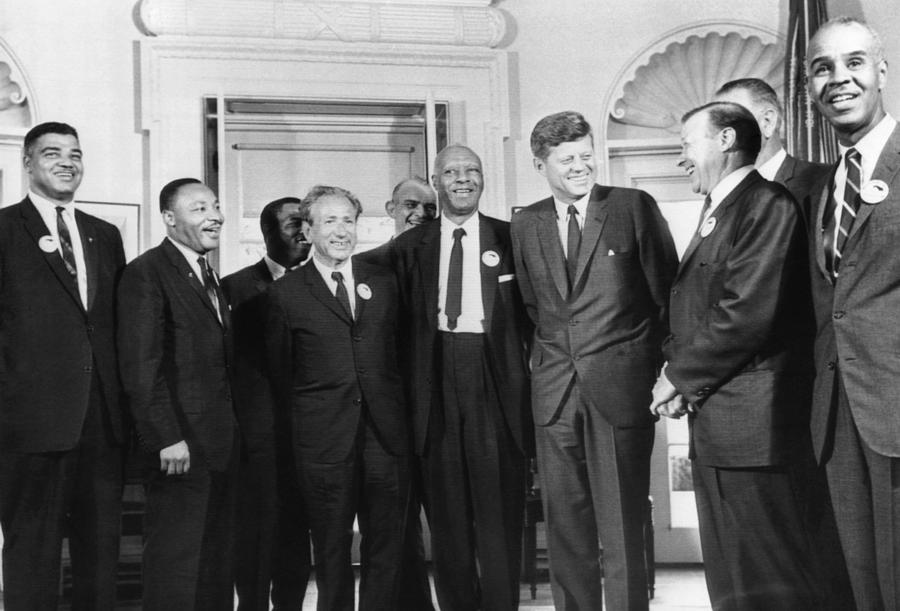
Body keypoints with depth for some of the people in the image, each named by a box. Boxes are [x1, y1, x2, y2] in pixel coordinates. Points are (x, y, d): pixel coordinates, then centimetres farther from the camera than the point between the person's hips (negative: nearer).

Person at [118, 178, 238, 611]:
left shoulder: (210, 278, 18)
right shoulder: (146, 273, -8)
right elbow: (140, 367, -15)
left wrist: (231, 429, 10)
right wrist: (167, 437, -19)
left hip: (221, 445, 8)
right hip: (179, 448, -8)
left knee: (219, 565, 12)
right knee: (175, 565, -1)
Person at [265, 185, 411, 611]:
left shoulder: (384, 281, 10)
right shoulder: (285, 293, 1)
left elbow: (397, 351, 14)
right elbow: (279, 371, 7)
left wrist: (391, 408, 9)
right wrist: (305, 419, 7)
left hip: (386, 434, 3)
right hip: (323, 440, -2)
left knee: (386, 549, 7)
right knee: (332, 552, 7)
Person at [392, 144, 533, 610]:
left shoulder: (510, 239, 8)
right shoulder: (409, 247, 11)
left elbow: (529, 313, 6)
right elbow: (403, 324, 7)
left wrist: (528, 381, -2)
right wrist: (411, 389, 0)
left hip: (495, 379, -1)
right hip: (436, 383, 1)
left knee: (499, 506, 0)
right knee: (447, 514, 7)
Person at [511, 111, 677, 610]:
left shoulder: (634, 207, 0)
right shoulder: (525, 224, 11)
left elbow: (668, 292, 0)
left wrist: (661, 368, -2)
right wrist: (545, 360, 8)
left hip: (620, 386, -3)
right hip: (554, 393, 4)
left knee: (622, 526, 1)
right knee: (564, 527, 9)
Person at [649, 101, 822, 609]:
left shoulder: (767, 205, -10)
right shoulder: (716, 213, 20)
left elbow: (749, 314, -20)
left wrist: (681, 378, -11)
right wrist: (676, 371, 0)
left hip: (749, 419, -10)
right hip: (711, 418, 10)